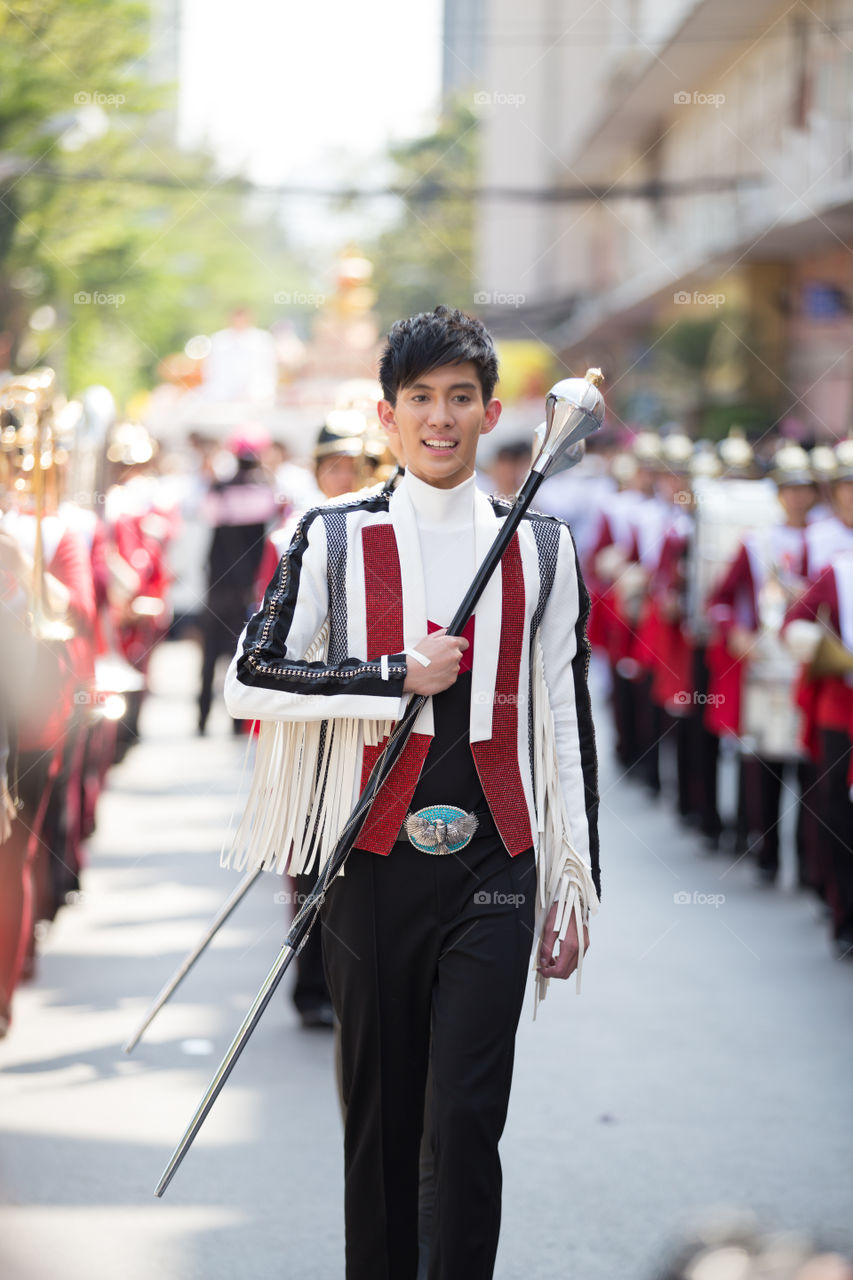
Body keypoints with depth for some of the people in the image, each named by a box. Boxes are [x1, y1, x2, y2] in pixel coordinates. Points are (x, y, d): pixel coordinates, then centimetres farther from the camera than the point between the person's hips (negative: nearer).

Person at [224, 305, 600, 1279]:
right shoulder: (334, 538, 5)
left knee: (465, 1121, -8)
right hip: (372, 864, 0)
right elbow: (250, 678, -3)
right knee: (379, 1116, 9)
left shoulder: (541, 549, 8)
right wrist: (398, 676, -11)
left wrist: (574, 885, 8)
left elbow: (566, 723, 10)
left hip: (492, 868, 0)